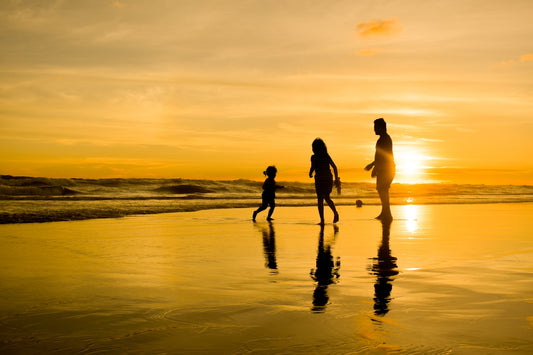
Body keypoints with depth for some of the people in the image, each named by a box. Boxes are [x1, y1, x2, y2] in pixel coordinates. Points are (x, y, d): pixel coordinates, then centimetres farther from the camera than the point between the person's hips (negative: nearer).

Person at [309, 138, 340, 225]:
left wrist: (310, 174, 9)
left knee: (320, 200, 4)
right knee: (327, 198, 19)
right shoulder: (327, 156, 7)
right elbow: (335, 167, 4)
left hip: (319, 179, -4)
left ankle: (322, 220, -2)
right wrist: (336, 178, 10)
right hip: (329, 178, 4)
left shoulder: (314, 157, -6)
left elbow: (312, 168, -13)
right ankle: (335, 212, -5)